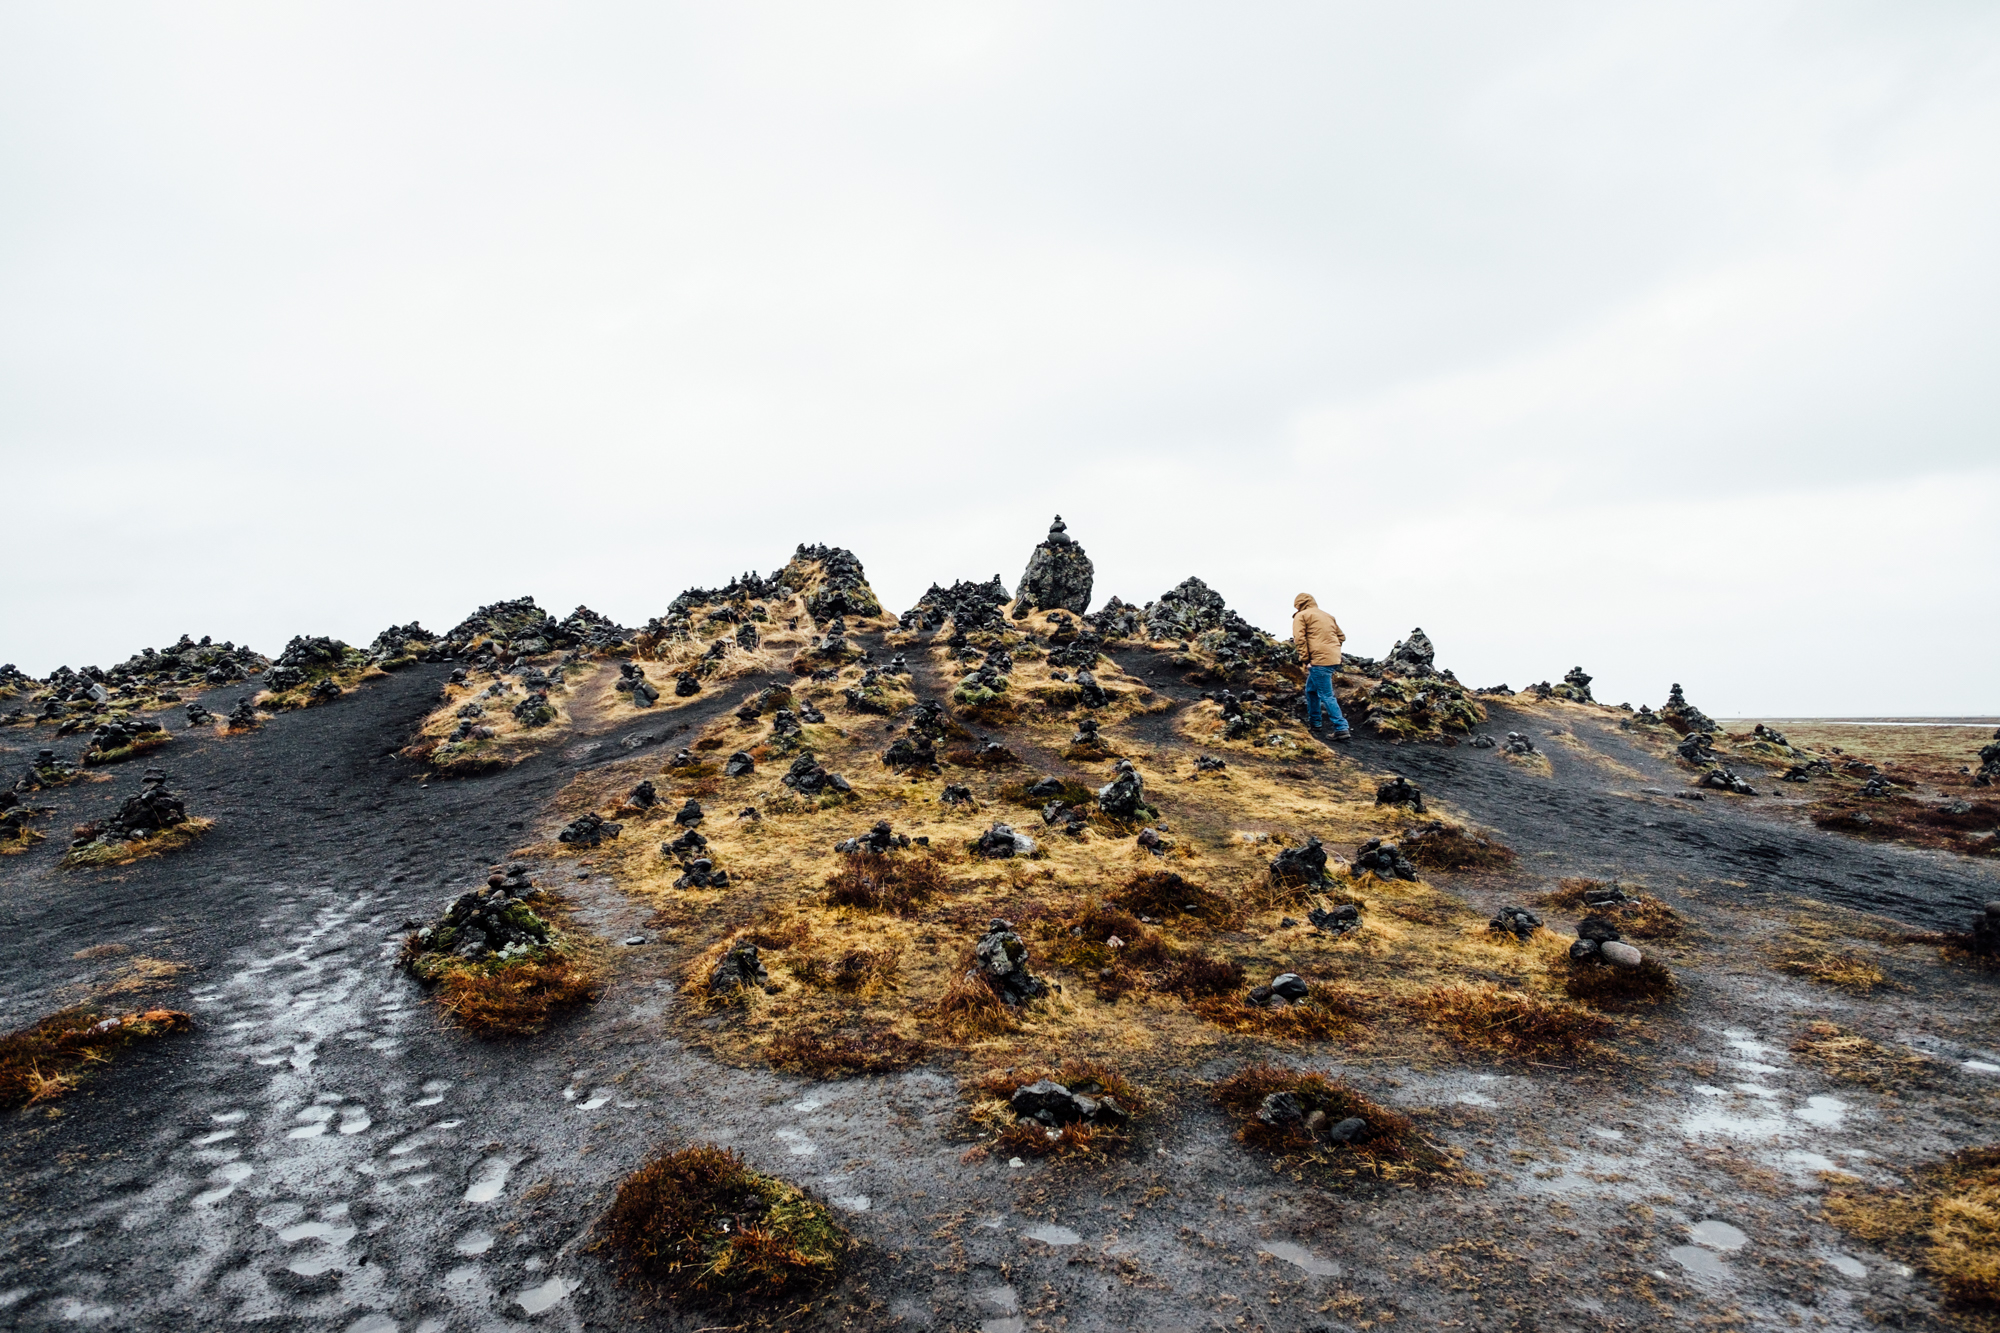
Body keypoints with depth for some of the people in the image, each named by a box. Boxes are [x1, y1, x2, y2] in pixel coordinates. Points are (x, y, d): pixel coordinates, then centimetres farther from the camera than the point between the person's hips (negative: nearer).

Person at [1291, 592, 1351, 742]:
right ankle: (1315, 722, 32)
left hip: (1320, 660, -8)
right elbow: (1341, 637, 20)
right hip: (1334, 657, 8)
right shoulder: (1328, 616, 23)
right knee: (1311, 689, 23)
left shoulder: (1301, 616, 2)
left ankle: (1342, 729, -10)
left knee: (1326, 695, -6)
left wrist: (1305, 659, -9)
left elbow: (1299, 639, -11)